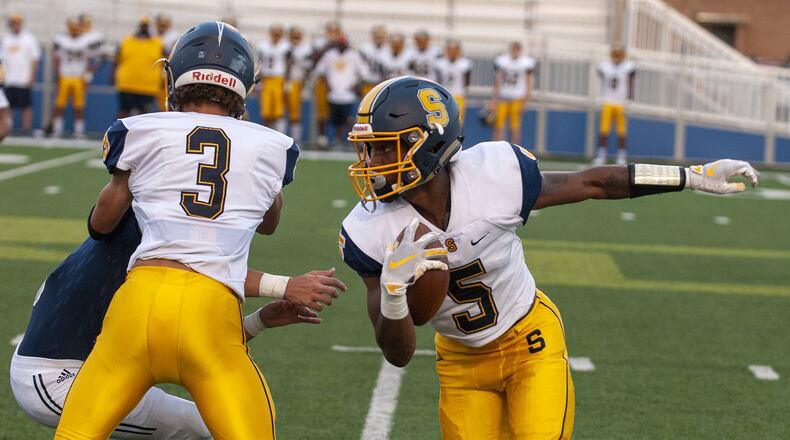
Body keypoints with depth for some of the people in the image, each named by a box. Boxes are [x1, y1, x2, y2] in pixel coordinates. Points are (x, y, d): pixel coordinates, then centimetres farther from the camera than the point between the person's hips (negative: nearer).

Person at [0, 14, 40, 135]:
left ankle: (27, 128, -1)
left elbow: (34, 60, 0)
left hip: (25, 80, -3)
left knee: (27, 106, -3)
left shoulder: (29, 39, 1)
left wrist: (32, 78, -8)